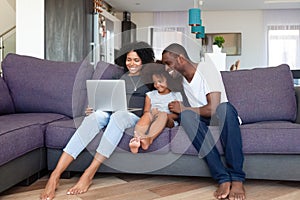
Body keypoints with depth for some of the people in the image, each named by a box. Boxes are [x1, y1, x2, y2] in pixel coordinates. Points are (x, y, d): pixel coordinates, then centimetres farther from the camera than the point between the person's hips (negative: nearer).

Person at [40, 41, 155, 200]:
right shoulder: (123, 78, 25)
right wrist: (92, 109, 1)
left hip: (136, 117, -3)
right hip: (114, 112, 3)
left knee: (118, 115, -39)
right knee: (94, 116, -32)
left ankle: (88, 175, -39)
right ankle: (55, 175, -40)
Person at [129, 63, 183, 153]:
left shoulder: (176, 95, 14)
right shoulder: (150, 95, 22)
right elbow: (146, 111, 12)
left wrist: (164, 115, -13)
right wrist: (152, 113, -13)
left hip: (169, 122, -1)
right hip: (152, 120, 2)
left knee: (163, 115, -35)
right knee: (148, 114, -33)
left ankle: (149, 139, -58)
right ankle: (137, 139, -57)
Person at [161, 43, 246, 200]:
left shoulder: (206, 68, -14)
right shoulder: (178, 78, 6)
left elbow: (213, 108, -23)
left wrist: (183, 109, -14)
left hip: (224, 118, -4)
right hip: (201, 121, 4)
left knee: (224, 108, -39)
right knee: (185, 116, -30)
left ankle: (237, 179, -35)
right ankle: (223, 178, -35)